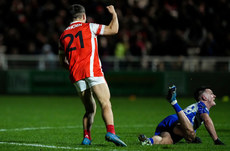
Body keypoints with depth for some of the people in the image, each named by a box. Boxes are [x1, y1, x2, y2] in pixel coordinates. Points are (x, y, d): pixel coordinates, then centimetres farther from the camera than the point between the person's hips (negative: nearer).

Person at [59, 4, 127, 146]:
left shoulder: (64, 35, 19)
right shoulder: (88, 27, 5)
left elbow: (63, 61, 23)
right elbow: (113, 29, 7)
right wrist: (114, 14, 22)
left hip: (76, 76, 5)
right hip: (92, 71, -5)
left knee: (90, 109, 13)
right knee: (106, 104, -13)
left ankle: (87, 137, -1)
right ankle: (111, 132, -32)